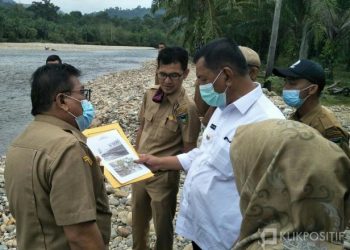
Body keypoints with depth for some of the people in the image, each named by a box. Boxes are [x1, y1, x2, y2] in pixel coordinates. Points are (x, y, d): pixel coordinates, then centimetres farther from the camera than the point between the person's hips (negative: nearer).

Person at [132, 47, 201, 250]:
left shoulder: (187, 108, -23)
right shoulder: (150, 95, -4)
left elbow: (189, 151, -16)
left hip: (164, 175, -6)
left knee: (162, 225, 14)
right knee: (138, 219, 26)